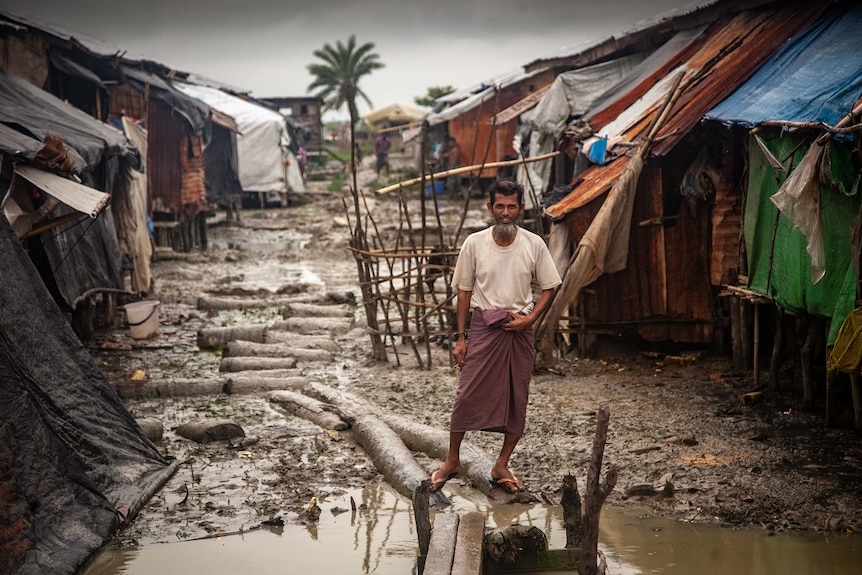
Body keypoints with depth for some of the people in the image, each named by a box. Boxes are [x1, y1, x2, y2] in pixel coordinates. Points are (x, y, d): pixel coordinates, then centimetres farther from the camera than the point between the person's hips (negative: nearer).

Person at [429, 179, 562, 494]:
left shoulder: (534, 244, -5)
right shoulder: (474, 243, -6)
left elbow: (549, 287, 5)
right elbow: (464, 291, 1)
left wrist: (530, 318, -10)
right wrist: (461, 336, -1)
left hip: (519, 330, 1)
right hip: (483, 326, -1)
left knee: (517, 399, 6)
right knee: (467, 395, -1)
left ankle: (501, 466, 20)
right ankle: (452, 460, 17)